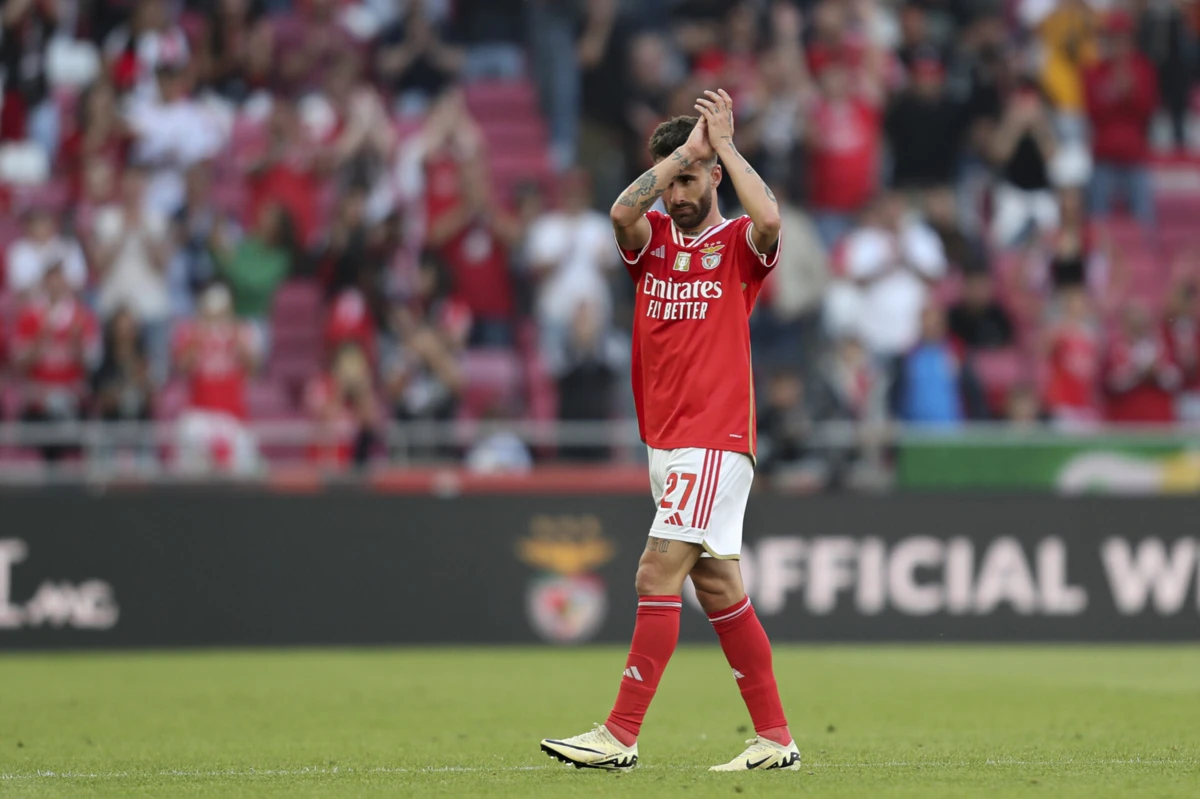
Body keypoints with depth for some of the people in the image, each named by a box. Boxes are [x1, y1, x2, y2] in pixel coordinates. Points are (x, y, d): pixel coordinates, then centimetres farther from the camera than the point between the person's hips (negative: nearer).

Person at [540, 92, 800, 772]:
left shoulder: (738, 245, -1)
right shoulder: (653, 238, 12)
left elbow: (769, 219, -25)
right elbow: (622, 212, -11)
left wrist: (722, 143, -13)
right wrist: (685, 149, -9)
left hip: (717, 441, -7)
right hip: (667, 444, 7)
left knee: (659, 573, -14)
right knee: (717, 588, 8)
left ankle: (621, 736, -15)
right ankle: (776, 738, 13)